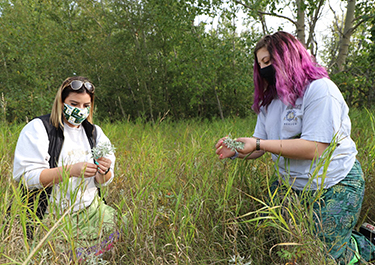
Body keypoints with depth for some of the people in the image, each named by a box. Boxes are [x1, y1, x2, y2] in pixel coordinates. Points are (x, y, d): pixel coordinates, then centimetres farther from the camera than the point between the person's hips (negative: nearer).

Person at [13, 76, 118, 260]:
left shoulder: (95, 132, 10)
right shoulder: (38, 128, -4)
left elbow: (103, 182, 10)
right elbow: (25, 176, -14)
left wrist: (104, 172, -15)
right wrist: (71, 170, -25)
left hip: (90, 210, 5)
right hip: (51, 215, -4)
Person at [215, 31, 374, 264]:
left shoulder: (320, 89, -18)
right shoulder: (269, 101, 9)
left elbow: (315, 148, -27)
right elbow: (260, 145, 6)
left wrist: (259, 144, -29)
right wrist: (236, 151, -15)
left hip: (334, 186, -7)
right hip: (291, 185, 8)